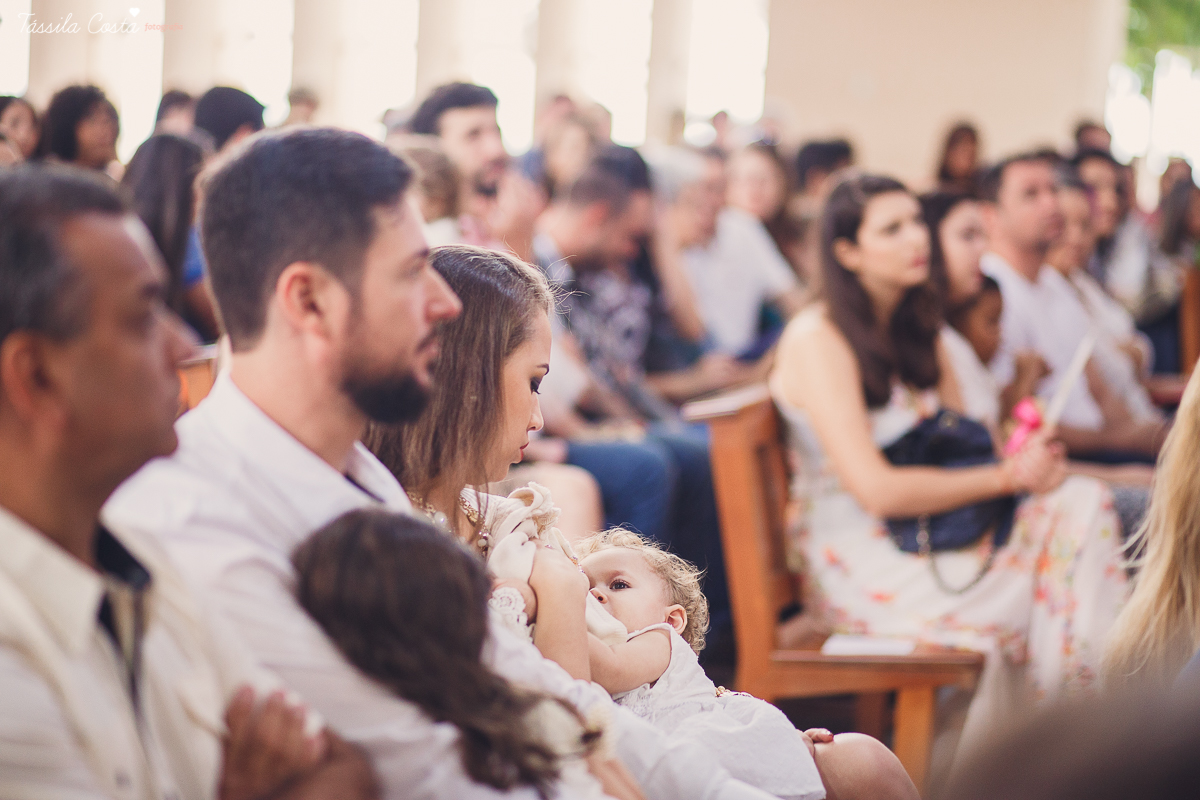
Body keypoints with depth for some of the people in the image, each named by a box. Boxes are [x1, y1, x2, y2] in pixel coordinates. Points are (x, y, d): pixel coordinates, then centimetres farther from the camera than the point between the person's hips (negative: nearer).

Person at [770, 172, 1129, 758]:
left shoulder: (917, 330, 15)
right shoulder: (817, 340, -12)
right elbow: (877, 490, -19)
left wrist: (1030, 460, -8)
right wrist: (1006, 476, -14)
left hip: (931, 532, 8)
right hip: (859, 559, -8)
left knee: (1082, 503, -18)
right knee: (1044, 599, -23)